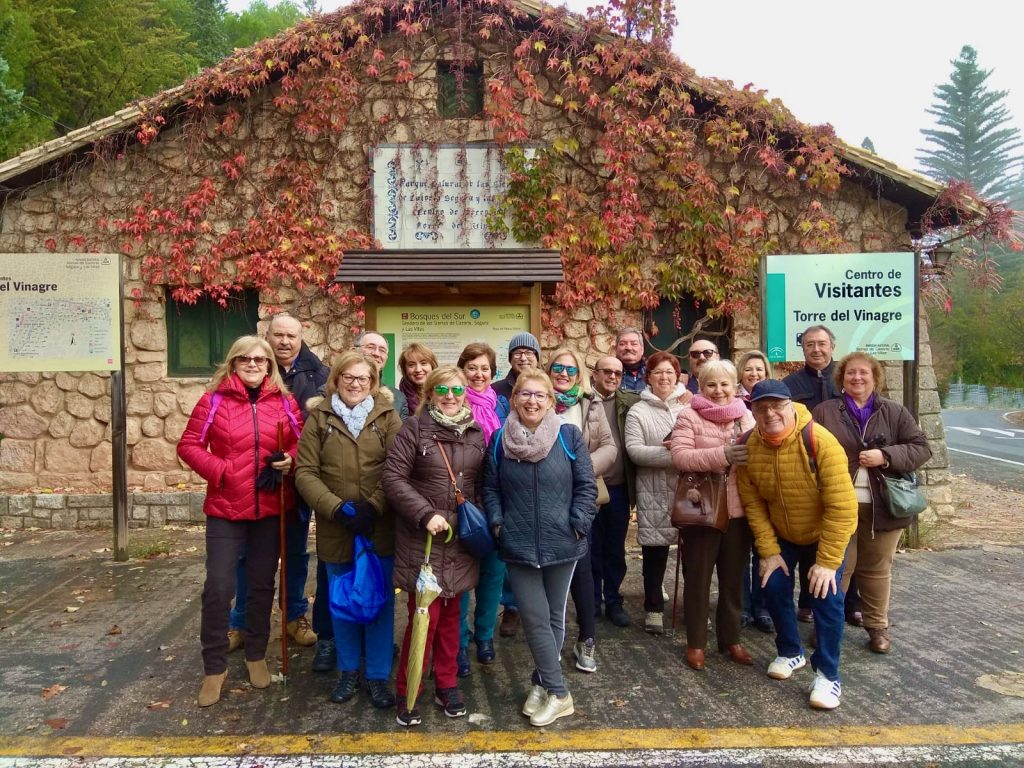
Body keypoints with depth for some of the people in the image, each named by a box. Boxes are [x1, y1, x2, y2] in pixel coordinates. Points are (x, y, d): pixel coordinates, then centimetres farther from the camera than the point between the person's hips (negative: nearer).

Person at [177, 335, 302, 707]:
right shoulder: (214, 399, -4)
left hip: (271, 509, 3)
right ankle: (214, 667, 14)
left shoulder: (284, 402, 3)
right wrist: (218, 470, -15)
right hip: (226, 508, -2)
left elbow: (301, 442, 11)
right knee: (218, 587, -2)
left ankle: (256, 655, 32)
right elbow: (189, 445, -4)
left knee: (262, 584, 14)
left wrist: (291, 460, -10)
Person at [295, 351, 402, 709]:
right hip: (335, 529, 1)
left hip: (380, 528, -1)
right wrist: (337, 508, -15)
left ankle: (378, 676, 22)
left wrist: (373, 507, -18)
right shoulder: (319, 417, 2)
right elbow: (305, 472, -4)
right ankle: (347, 671, 33)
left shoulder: (388, 416, -1)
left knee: (380, 602, 7)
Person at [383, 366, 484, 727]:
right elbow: (393, 477, -11)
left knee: (451, 615, 14)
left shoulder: (475, 433, 8)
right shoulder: (414, 428, -7)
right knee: (425, 616, -3)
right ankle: (407, 693, 14)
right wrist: (425, 514, -19)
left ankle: (446, 685, 29)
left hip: (460, 540, 4)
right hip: (422, 538, -4)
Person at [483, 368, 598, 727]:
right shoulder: (499, 441, 2)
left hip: (561, 545, -1)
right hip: (519, 546, 1)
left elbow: (586, 486, -3)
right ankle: (558, 693, 13)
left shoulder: (569, 436, -5)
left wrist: (578, 525, -12)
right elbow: (491, 489, 7)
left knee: (554, 616, 13)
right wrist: (497, 523, -5)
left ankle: (543, 683, 29)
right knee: (535, 618, 0)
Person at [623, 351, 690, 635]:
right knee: (655, 553, 6)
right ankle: (654, 609, 19)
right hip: (655, 493, -1)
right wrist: (672, 454, -18)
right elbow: (634, 450, -9)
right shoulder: (638, 412, 2)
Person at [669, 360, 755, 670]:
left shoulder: (746, 416, 7)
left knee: (733, 578, 14)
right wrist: (722, 455, -28)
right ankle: (696, 642, 21)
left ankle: (731, 638, 30)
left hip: (738, 509, 4)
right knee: (698, 577, 8)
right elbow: (679, 456, -19)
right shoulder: (689, 416, -7)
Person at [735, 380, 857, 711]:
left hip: (825, 533, -3)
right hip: (781, 535, 4)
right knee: (774, 586, -1)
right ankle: (790, 652, 26)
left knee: (826, 596, -13)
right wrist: (769, 551, -12)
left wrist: (828, 561, -27)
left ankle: (828, 674, 4)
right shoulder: (749, 447, -19)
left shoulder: (819, 441, -32)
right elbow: (753, 503, -10)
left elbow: (842, 506, -29)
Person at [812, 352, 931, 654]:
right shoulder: (824, 412, 3)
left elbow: (921, 448, 0)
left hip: (882, 505, 1)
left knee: (877, 569, 12)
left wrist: (885, 456, -15)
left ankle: (878, 626, 27)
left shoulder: (894, 412, 6)